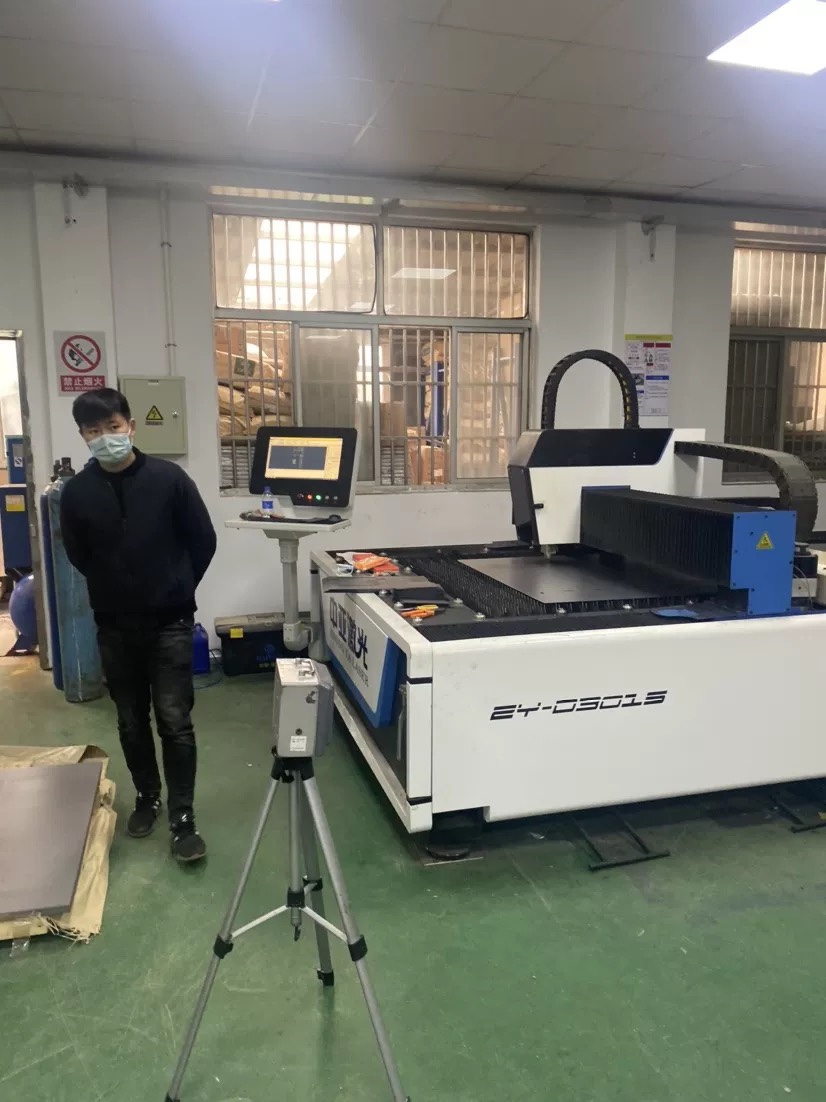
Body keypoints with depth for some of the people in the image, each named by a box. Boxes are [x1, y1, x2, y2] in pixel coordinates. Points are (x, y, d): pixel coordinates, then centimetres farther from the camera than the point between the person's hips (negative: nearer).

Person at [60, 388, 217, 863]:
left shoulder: (169, 478, -11)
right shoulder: (77, 491, -5)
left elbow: (204, 542, -2)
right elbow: (78, 557, 9)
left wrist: (175, 589, 6)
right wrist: (118, 589, 12)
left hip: (170, 622, -2)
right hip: (114, 626, 3)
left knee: (175, 721, -1)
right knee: (132, 722, 15)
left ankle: (183, 816, 10)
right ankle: (147, 797, 35)